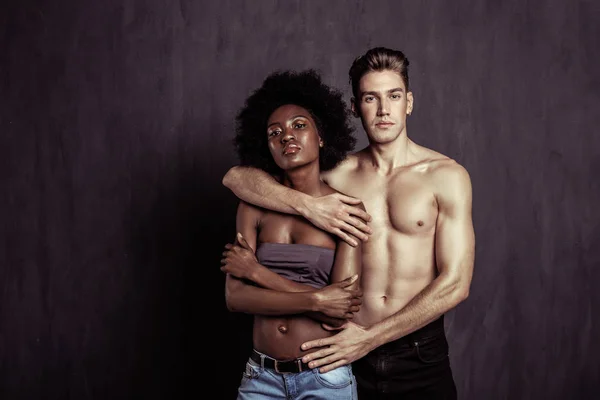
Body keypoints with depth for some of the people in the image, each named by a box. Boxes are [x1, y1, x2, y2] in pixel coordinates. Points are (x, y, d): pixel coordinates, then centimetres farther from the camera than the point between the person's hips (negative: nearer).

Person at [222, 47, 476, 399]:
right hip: (347, 355, 2)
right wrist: (307, 204, -20)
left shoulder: (446, 175, -6)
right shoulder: (339, 174, 1)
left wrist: (370, 338, -13)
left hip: (420, 358, -1)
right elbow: (237, 176, -4)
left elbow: (455, 285, -11)